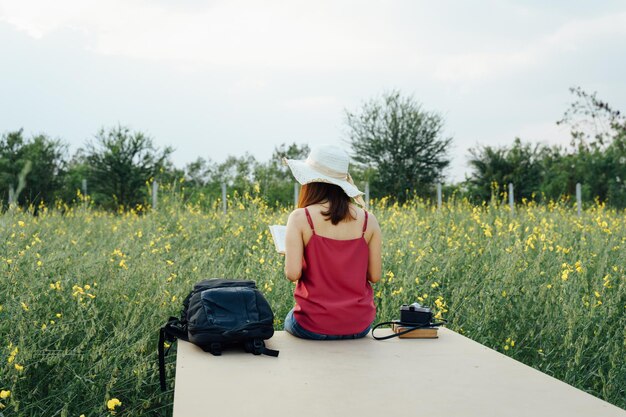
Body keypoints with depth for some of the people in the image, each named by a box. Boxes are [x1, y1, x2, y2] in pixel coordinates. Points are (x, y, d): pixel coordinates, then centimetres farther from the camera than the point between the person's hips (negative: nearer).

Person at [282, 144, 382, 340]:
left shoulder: (300, 218, -13)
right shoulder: (368, 220, -5)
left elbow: (293, 274, -17)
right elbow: (375, 276, -2)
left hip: (313, 327, -2)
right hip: (359, 327, 3)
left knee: (289, 321, 34)